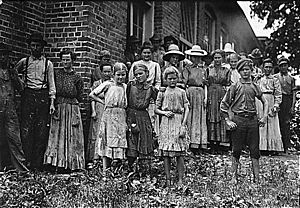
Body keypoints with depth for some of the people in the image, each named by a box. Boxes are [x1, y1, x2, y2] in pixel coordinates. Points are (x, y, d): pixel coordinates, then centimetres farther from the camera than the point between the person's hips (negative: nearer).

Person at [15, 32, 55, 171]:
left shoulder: (48, 64, 8)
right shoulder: (24, 62, 10)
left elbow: (51, 84, 7)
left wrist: (52, 102, 1)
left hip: (43, 97, 0)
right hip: (28, 96, 0)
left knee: (42, 132, -1)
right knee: (26, 130, -5)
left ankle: (38, 163, 5)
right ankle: (28, 161, 1)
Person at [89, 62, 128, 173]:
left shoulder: (125, 87, 12)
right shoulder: (108, 84, 1)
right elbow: (92, 94, 3)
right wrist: (103, 102, 0)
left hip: (121, 117, 4)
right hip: (109, 115, -4)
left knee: (120, 142, 4)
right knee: (107, 141, -3)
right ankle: (105, 169, 1)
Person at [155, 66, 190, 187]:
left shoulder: (182, 92, 10)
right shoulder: (162, 93, 10)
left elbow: (186, 109, 4)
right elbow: (156, 109, 11)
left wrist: (183, 125, -7)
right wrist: (164, 113, -9)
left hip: (179, 123, 0)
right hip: (166, 123, 0)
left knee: (179, 154, -3)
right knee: (166, 153, 0)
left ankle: (180, 180, 2)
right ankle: (168, 179, 7)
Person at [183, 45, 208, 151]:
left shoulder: (203, 70, 17)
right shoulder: (187, 69, 4)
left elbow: (205, 85, 14)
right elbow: (184, 83, -3)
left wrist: (206, 97, 4)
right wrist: (186, 95, -13)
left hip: (201, 93, 4)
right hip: (191, 92, -4)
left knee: (201, 118, 3)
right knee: (191, 118, -5)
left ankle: (200, 143, 6)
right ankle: (191, 141, -3)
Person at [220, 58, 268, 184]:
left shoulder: (254, 87, 9)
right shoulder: (235, 87, 1)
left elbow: (265, 102, 19)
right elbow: (223, 105, 2)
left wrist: (264, 116, 7)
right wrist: (228, 121, -4)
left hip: (253, 120, 2)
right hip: (238, 120, -2)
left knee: (254, 150, 3)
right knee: (236, 150, 4)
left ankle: (256, 178, 9)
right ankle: (234, 176, 15)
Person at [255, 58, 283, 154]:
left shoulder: (275, 80, 6)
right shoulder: (258, 79, 13)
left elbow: (278, 94, 1)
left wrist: (276, 106, -10)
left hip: (270, 103, -2)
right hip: (259, 102, 3)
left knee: (272, 124, -4)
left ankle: (272, 147, 1)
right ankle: (261, 146, 6)